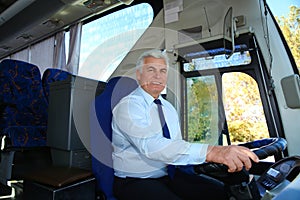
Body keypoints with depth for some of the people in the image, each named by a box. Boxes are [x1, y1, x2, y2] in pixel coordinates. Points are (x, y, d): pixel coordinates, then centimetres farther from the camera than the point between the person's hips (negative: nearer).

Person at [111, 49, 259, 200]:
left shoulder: (169, 107, 10)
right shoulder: (128, 106, -15)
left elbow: (176, 145, 12)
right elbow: (151, 145, -31)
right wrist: (210, 152, -39)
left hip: (168, 175, 7)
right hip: (135, 182, -6)